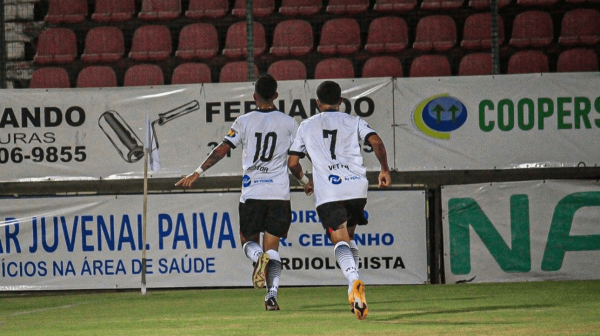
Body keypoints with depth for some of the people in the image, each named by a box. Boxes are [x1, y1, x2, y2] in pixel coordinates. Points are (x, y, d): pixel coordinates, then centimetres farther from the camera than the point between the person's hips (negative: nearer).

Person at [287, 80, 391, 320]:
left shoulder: (307, 126, 15)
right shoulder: (353, 122, 14)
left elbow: (292, 162, 16)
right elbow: (376, 142, -1)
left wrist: (304, 181, 35)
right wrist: (384, 170, 12)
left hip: (327, 192, -2)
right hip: (356, 187, 2)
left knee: (340, 241, -10)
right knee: (349, 236, 22)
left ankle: (354, 280, -38)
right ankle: (353, 291, 13)